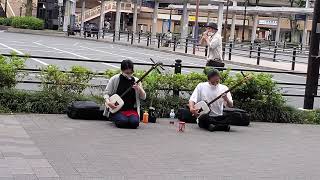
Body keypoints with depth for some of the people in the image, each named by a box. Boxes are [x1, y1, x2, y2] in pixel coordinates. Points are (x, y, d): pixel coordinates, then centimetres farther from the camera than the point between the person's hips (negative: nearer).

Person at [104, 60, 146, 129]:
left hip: (131, 110, 1)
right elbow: (107, 93, 4)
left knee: (134, 123, -28)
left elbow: (143, 97, 7)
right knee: (123, 122, -30)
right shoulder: (114, 79, 0)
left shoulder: (136, 81, 6)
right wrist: (108, 102, -17)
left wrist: (139, 89, -13)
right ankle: (114, 118, 6)